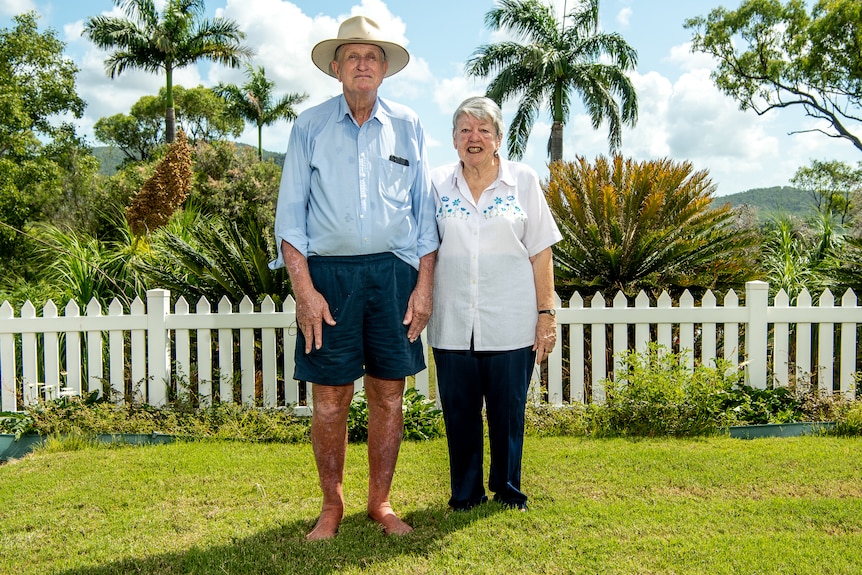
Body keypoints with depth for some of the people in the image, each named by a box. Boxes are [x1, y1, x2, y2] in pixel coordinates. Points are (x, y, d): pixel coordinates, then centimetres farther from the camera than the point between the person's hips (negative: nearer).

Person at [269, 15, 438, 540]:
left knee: (389, 396, 6)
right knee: (329, 400, 1)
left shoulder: (407, 126, 10)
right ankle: (332, 505, 19)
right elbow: (290, 214, 2)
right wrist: (304, 289, -7)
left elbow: (424, 209, 10)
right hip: (328, 274, -1)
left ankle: (381, 501, 22)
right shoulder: (310, 127, 6)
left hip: (394, 273, 2)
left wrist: (424, 285, 2)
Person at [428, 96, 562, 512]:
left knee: (508, 411, 7)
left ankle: (508, 490, 27)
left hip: (510, 323, -1)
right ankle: (465, 493, 27)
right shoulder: (437, 184, 8)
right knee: (459, 411, 9)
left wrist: (546, 312, -1)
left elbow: (540, 253, 4)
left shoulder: (523, 181, 5)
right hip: (453, 323, 1)